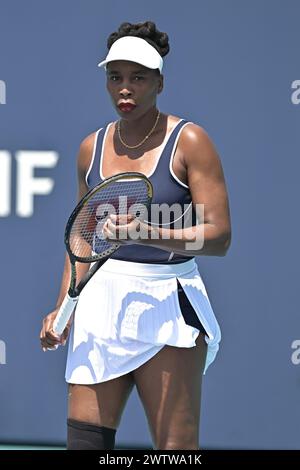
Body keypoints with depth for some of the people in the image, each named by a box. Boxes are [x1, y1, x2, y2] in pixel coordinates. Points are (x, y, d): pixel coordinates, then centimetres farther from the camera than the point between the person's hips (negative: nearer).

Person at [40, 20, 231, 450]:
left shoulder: (189, 141, -5)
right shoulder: (91, 148, 11)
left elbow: (219, 236, -10)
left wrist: (147, 233, -24)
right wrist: (63, 307, 12)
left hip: (167, 303, -5)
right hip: (100, 302, 5)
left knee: (176, 446, -6)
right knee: (84, 437, 1)